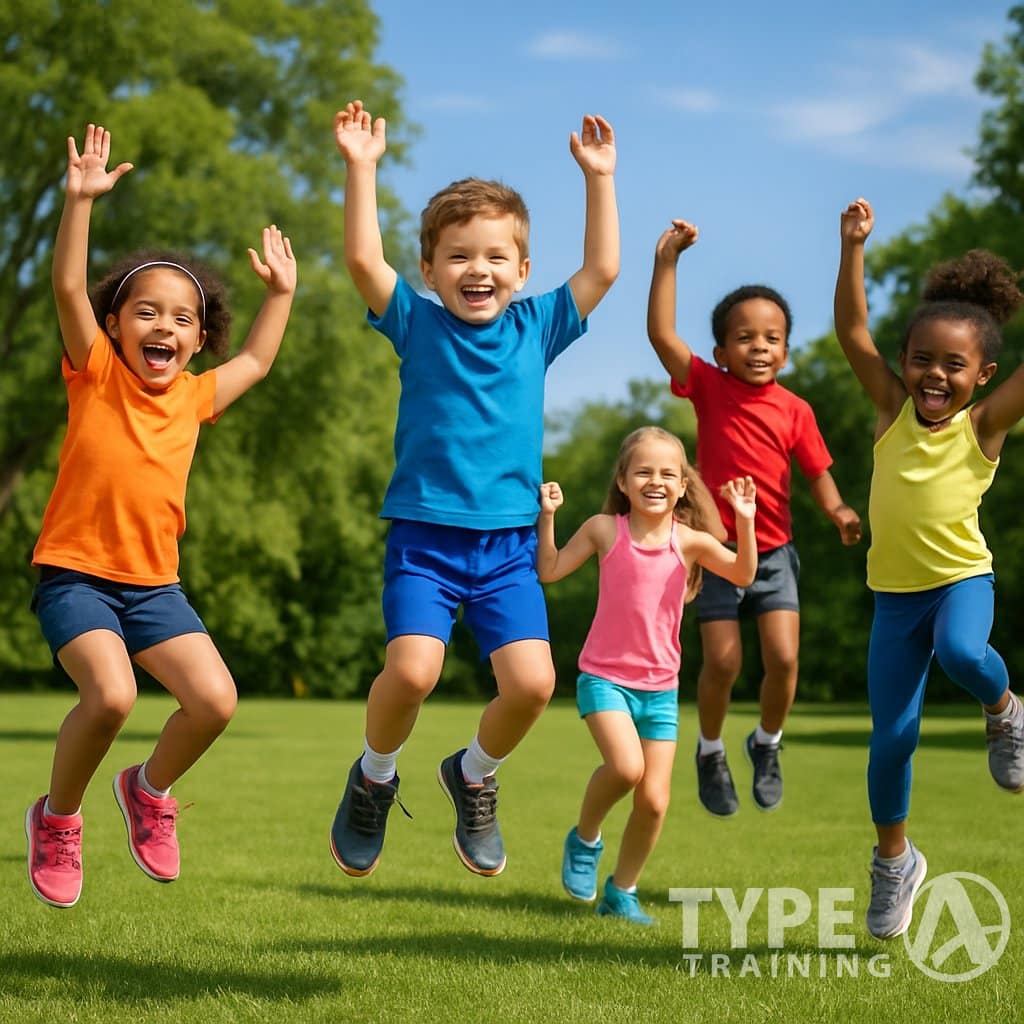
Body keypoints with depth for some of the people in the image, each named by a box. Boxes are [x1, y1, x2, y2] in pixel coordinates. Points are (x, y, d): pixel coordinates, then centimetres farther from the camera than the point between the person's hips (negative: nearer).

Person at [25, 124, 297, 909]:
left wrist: (281, 292, 24)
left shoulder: (194, 397, 8)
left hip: (154, 584, 5)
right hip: (75, 572, -5)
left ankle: (150, 788, 21)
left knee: (216, 700, -11)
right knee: (111, 695, -27)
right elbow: (68, 286, -18)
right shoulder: (96, 375, -4)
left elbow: (258, 361, 27)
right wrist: (82, 199, -26)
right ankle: (57, 818, 0)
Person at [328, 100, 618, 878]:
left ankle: (474, 774, 19)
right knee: (412, 669, -21)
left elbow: (603, 269, 6)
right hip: (425, 535, -2)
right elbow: (364, 259, -9)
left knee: (532, 682, -13)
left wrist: (599, 178, 4)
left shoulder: (536, 330, 9)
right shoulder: (419, 326, 2)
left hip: (509, 544, 2)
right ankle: (374, 778, 10)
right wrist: (362, 167, -13)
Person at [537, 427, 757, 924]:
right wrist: (546, 515, -11)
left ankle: (621, 892, 22)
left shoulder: (689, 540, -3)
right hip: (603, 676, -2)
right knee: (626, 766, -26)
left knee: (654, 800, -1)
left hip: (660, 687, 2)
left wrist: (745, 522, -27)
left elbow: (743, 575, -14)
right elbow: (548, 570, 0)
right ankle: (584, 838, 5)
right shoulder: (604, 529, -4)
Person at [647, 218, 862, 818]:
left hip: (775, 552, 2)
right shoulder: (709, 388, -5)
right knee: (724, 662, -5)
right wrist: (667, 261, -19)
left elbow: (816, 471, 4)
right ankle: (711, 751, 22)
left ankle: (767, 744, 21)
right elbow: (661, 333, -15)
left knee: (784, 659, -7)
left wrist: (838, 510, -16)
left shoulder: (796, 410, 0)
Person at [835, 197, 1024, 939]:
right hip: (895, 592, 2)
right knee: (892, 737, 3)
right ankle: (894, 860, 26)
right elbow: (852, 330, -6)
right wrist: (854, 250, -11)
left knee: (962, 654, -37)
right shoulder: (893, 410, -2)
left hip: (962, 578, -2)